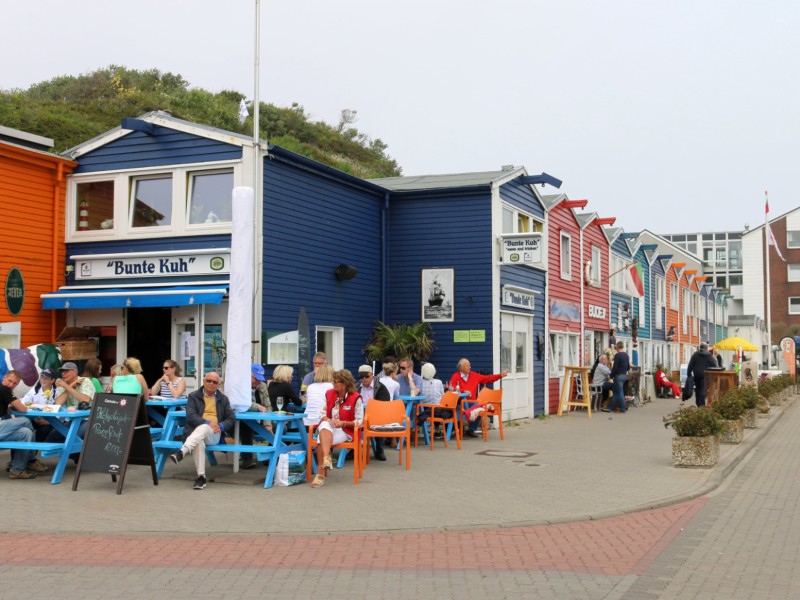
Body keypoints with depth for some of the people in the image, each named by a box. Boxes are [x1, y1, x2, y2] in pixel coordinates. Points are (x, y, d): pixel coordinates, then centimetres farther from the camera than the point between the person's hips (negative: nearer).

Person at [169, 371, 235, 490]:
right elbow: (190, 416, -2)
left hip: (213, 434, 1)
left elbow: (231, 418, 15)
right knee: (199, 442, -38)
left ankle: (181, 452, -56)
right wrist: (207, 422, -17)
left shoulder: (223, 399, 21)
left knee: (202, 428, -37)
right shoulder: (193, 396, 13)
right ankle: (201, 477, -40)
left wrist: (221, 426, -7)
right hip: (195, 431, 0)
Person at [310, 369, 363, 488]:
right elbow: (322, 415, 10)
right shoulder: (329, 394, 11)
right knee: (324, 425, -37)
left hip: (346, 431, -4)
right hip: (328, 428, 4)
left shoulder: (356, 398, -6)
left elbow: (359, 421, -6)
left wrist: (343, 423, -19)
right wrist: (328, 420, -14)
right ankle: (326, 459, -52)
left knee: (322, 440, -34)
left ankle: (321, 473, -35)